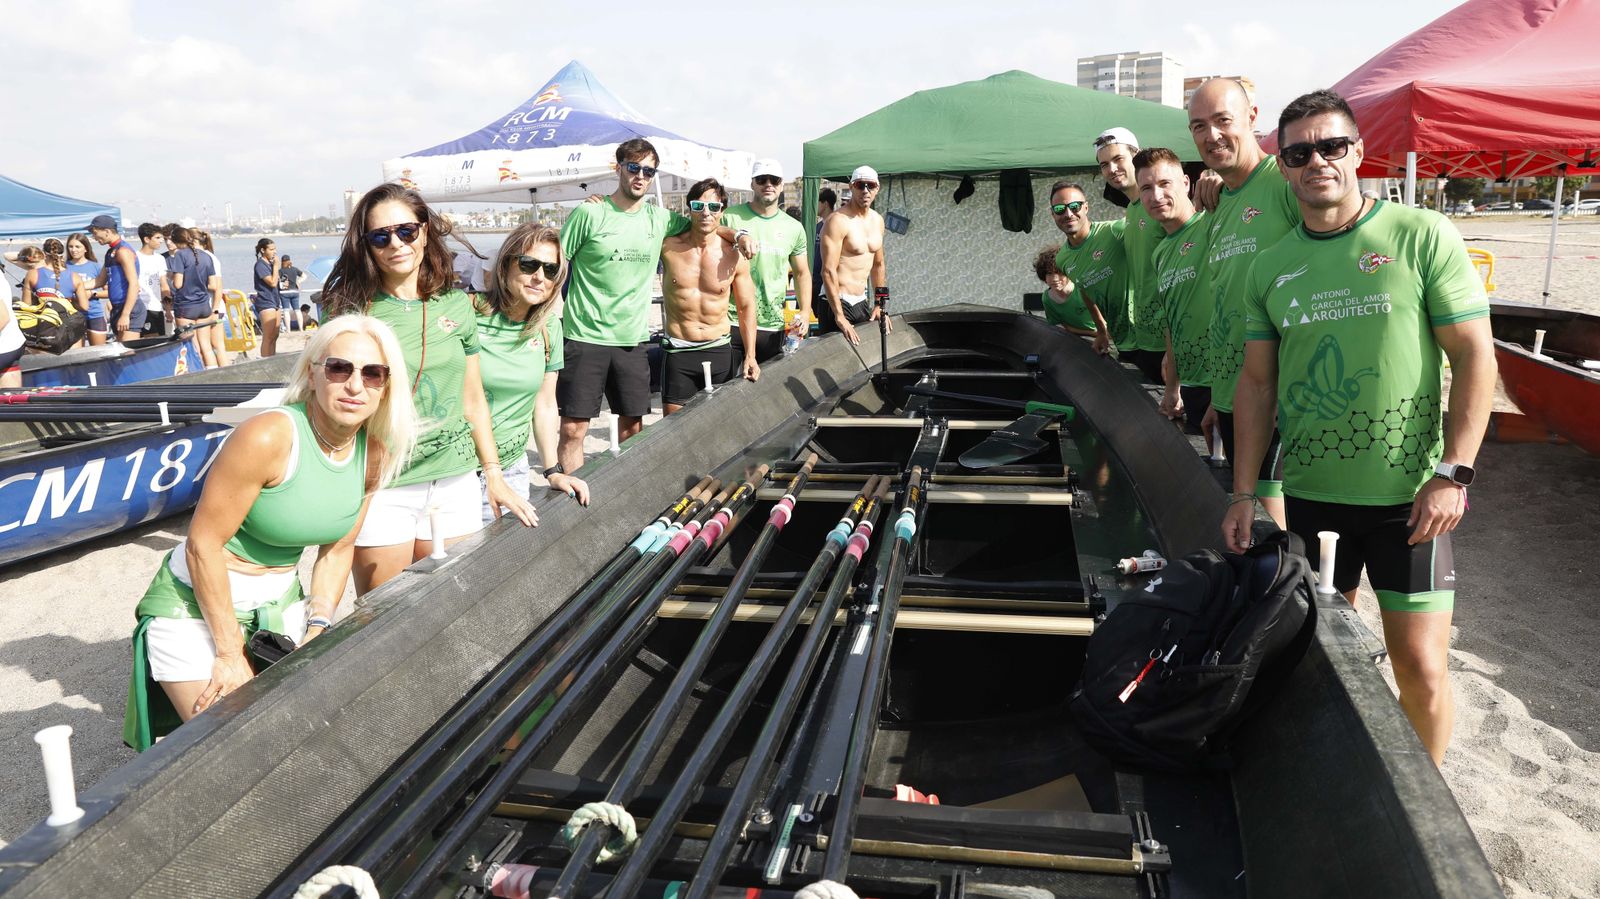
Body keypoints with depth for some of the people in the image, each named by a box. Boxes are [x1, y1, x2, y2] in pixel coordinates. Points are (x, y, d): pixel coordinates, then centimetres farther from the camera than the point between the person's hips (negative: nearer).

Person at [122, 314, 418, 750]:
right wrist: (230, 654, -19)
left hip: (281, 604, 6)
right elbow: (204, 543, -23)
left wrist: (317, 630, -4)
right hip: (198, 606, -6)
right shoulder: (268, 437, -27)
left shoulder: (375, 455, -6)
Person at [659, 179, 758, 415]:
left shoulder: (735, 257, -2)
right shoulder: (668, 247, -5)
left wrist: (750, 356, 2)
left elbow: (746, 307, 6)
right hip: (677, 351, -1)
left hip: (719, 351, 1)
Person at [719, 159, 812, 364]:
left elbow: (802, 273, 18)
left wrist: (805, 311, 6)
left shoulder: (794, 228, 10)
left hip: (772, 327, 3)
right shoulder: (730, 218, -1)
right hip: (731, 322, -3)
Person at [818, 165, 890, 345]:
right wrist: (839, 317, -24)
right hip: (837, 303, -8)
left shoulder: (877, 220, 11)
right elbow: (828, 271, -20)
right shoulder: (838, 221, -14)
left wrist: (880, 304, 17)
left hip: (862, 302, 8)